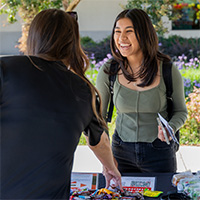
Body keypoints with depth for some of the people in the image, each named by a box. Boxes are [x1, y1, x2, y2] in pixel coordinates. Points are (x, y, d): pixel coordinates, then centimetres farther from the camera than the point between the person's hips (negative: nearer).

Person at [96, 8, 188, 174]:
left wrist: (170, 128, -19)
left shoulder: (168, 71, -12)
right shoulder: (108, 72, -8)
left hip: (160, 153, -1)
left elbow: (181, 111, 3)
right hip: (121, 152, 1)